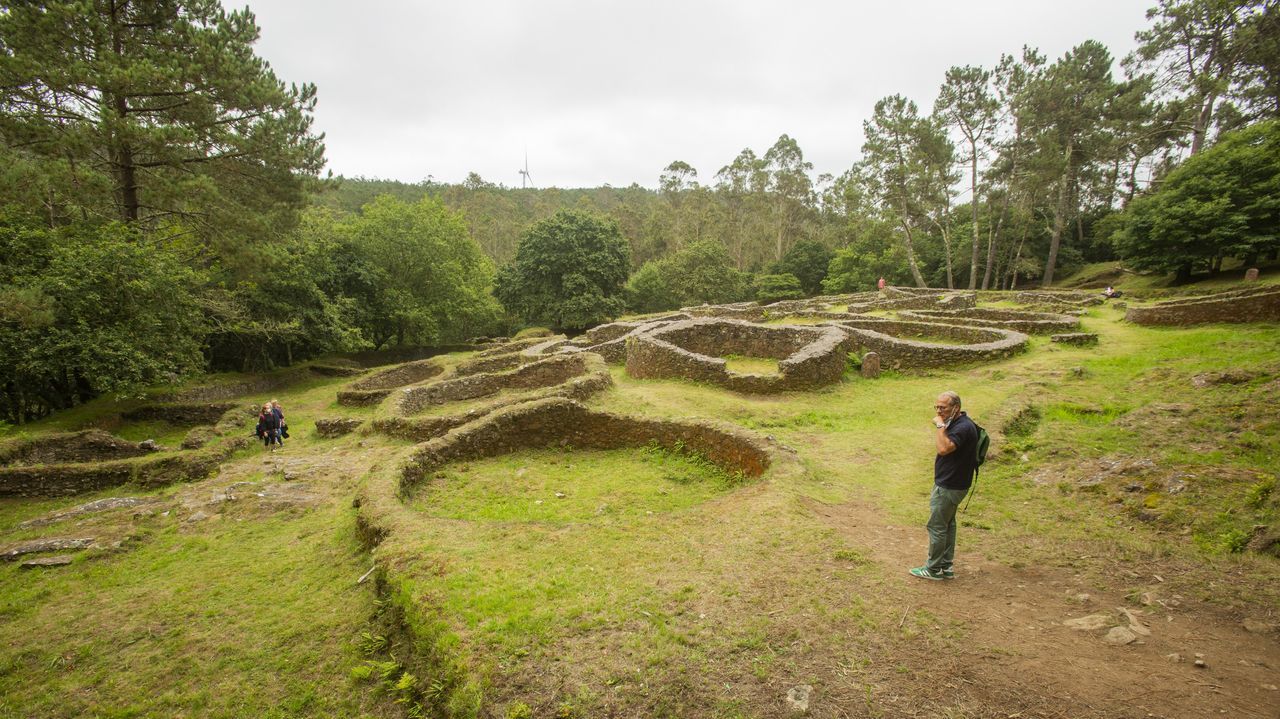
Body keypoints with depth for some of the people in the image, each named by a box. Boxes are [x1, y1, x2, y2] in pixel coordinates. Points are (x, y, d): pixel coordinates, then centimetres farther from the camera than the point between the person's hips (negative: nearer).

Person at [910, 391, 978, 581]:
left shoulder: (963, 427, -23)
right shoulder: (956, 423, 8)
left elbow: (944, 448, -36)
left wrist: (940, 426, -29)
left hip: (949, 487, -11)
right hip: (950, 484, 11)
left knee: (937, 526, 1)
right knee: (948, 524, 17)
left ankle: (934, 569, 13)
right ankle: (945, 567, 28)